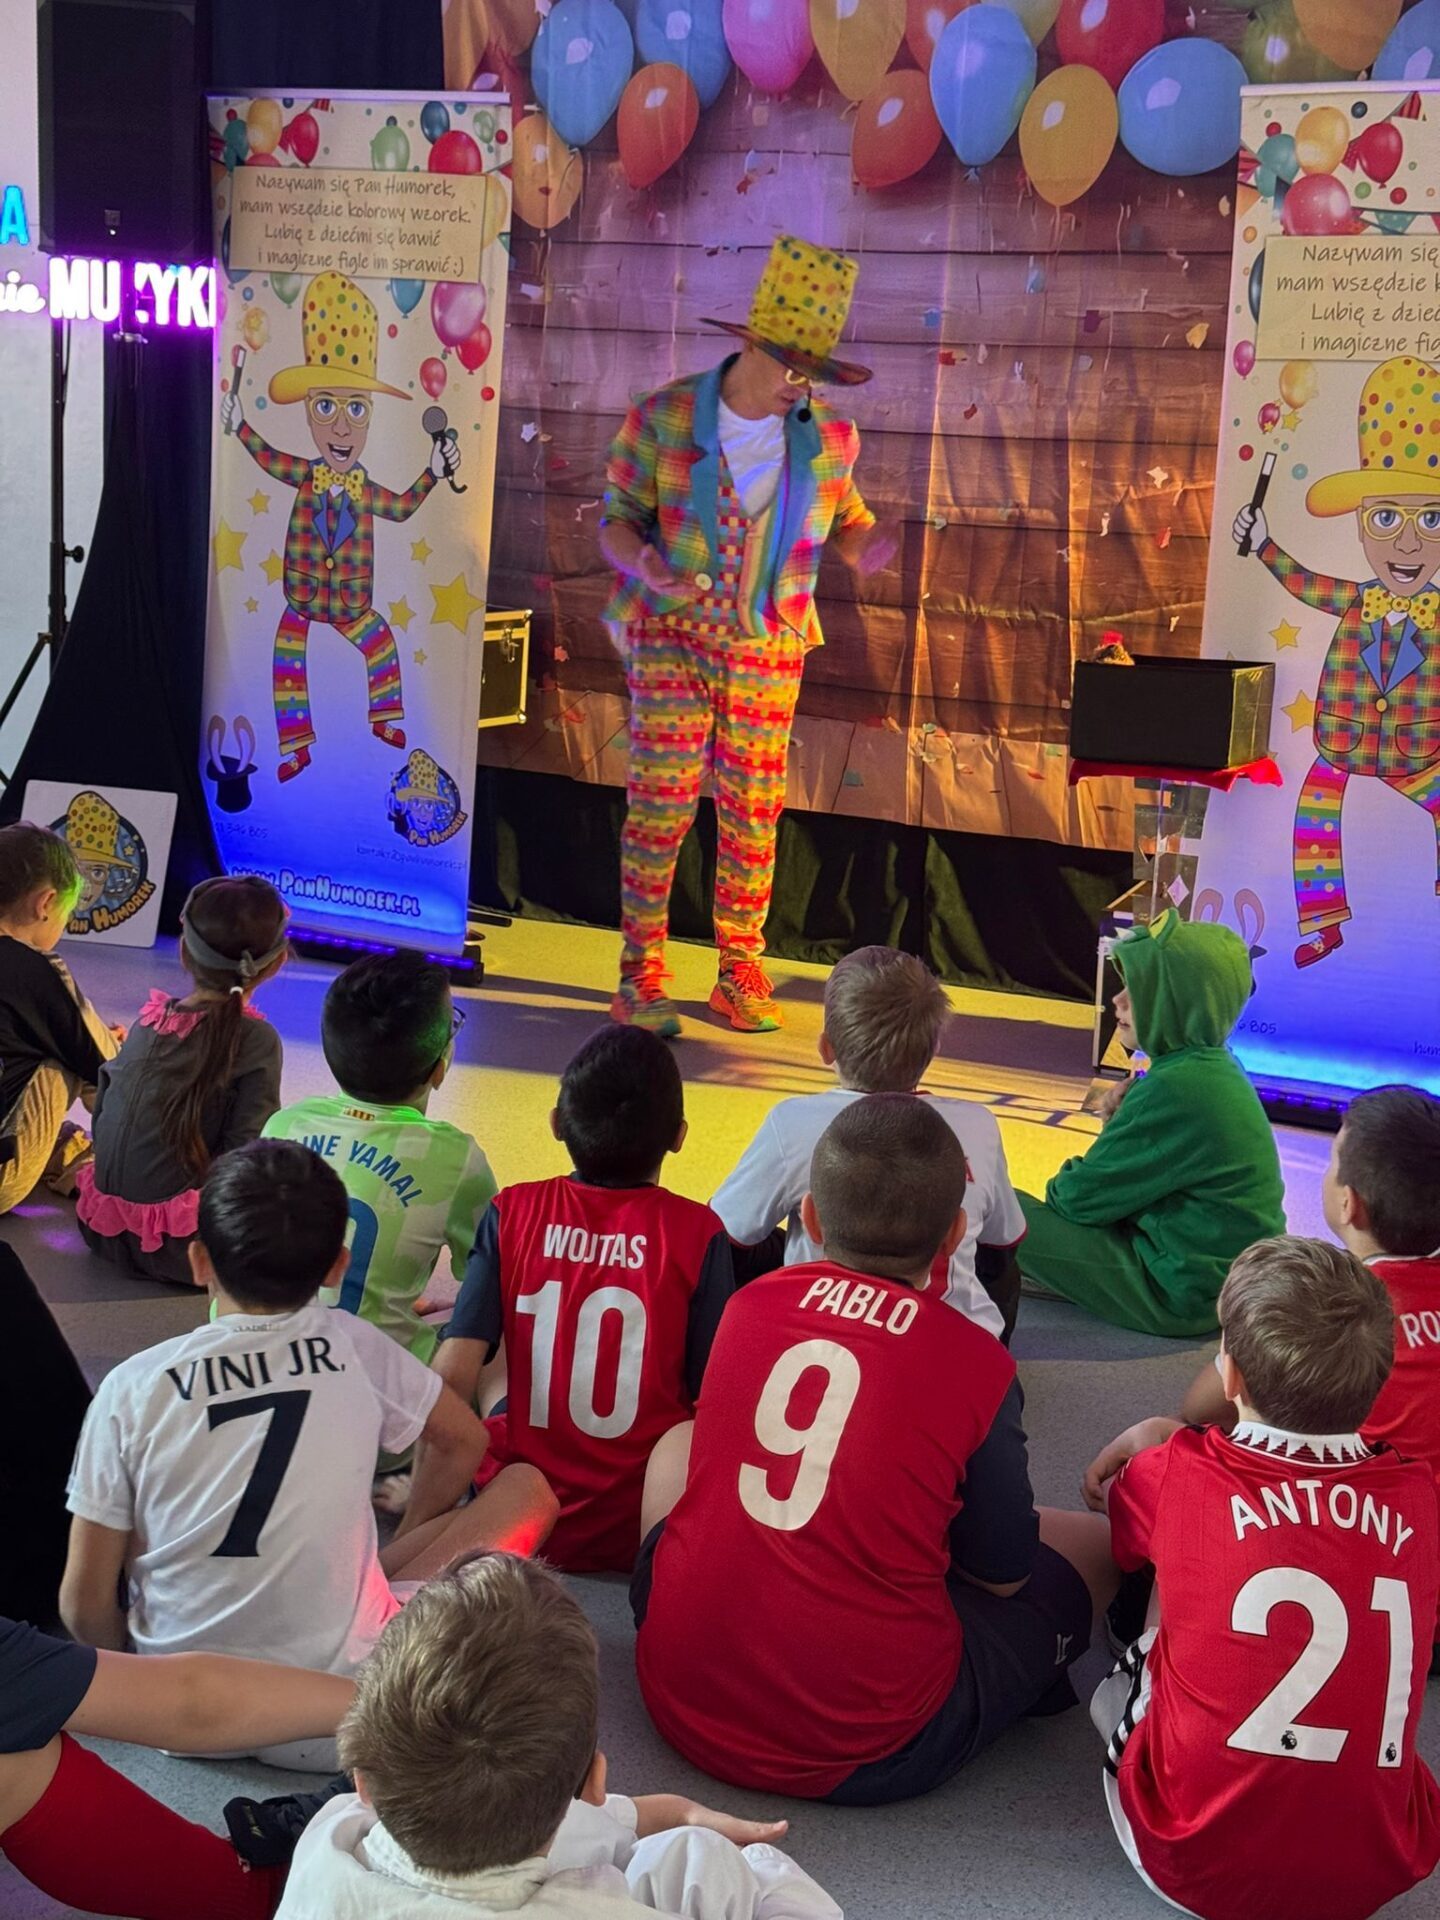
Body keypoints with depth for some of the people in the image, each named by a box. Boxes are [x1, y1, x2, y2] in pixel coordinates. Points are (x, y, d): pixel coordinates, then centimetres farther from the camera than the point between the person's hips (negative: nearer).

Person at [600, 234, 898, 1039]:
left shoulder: (828, 438, 3)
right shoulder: (663, 420, -5)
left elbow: (845, 519, 14)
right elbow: (617, 518, -1)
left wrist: (865, 544, -10)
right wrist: (640, 562, -23)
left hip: (770, 647, 3)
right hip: (673, 634, -3)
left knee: (754, 812, 4)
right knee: (663, 797, -6)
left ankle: (742, 973, 14)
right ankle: (641, 975, 1)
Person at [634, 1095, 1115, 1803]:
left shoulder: (747, 1305, 1)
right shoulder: (976, 1365, -9)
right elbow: (1005, 1576, 3)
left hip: (680, 1699, 3)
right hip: (867, 1756, -2)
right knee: (1092, 1540, 15)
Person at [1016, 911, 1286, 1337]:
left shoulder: (1177, 1087, -25)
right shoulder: (1214, 1066, 6)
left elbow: (1081, 1197, -17)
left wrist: (1059, 1189, 5)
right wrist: (1117, 1124, -2)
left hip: (1184, 1295, -10)